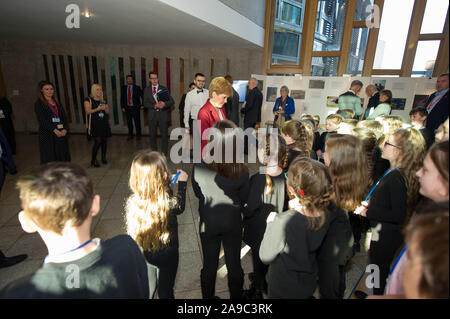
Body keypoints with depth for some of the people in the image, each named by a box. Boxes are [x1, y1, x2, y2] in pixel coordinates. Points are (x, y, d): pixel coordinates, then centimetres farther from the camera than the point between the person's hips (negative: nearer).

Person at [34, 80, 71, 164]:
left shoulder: (57, 103, 16)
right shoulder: (39, 104, 1)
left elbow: (64, 118, 9)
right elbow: (42, 120, -10)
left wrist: (65, 129, -10)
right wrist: (54, 130, -22)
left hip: (61, 134, 4)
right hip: (47, 135, -4)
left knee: (63, 157, 4)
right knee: (50, 159, -4)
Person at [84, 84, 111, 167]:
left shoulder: (103, 101, 15)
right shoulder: (88, 100, 0)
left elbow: (108, 112, 16)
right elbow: (87, 111, -8)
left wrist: (105, 109, -6)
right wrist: (97, 109, -18)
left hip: (104, 124, 5)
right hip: (95, 124, -5)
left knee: (104, 141, 7)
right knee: (97, 141, -14)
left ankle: (103, 158, 21)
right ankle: (93, 160, -2)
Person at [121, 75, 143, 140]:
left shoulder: (137, 88, -1)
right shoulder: (123, 88, 7)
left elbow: (142, 96, 1)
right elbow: (122, 98, 9)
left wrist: (142, 105, -7)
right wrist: (123, 107, 2)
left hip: (135, 108, -3)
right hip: (127, 108, 3)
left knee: (137, 122, 2)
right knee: (129, 122, 9)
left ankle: (138, 135, 16)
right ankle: (130, 135, 22)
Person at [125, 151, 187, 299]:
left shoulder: (132, 202, -24)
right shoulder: (170, 203, -31)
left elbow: (131, 231, -7)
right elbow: (180, 207, -6)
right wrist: (182, 183, 4)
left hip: (143, 257, 3)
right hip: (167, 256, -2)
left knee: (147, 290, 29)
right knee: (165, 291, 23)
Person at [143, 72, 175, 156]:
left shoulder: (164, 89, 5)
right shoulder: (147, 90, 8)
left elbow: (172, 102, 2)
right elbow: (145, 103, 2)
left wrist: (164, 104, -19)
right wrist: (155, 106, -14)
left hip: (163, 115, -1)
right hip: (152, 115, 2)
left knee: (164, 135, 1)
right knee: (152, 135, 9)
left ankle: (164, 154, 12)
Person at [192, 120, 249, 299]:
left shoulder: (199, 168, -23)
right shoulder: (241, 172, -24)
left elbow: (198, 193, -6)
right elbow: (245, 199, -8)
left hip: (208, 224, 1)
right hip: (233, 224, 0)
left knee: (209, 266, 22)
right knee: (234, 265, 22)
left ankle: (207, 297, 44)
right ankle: (236, 296, 44)